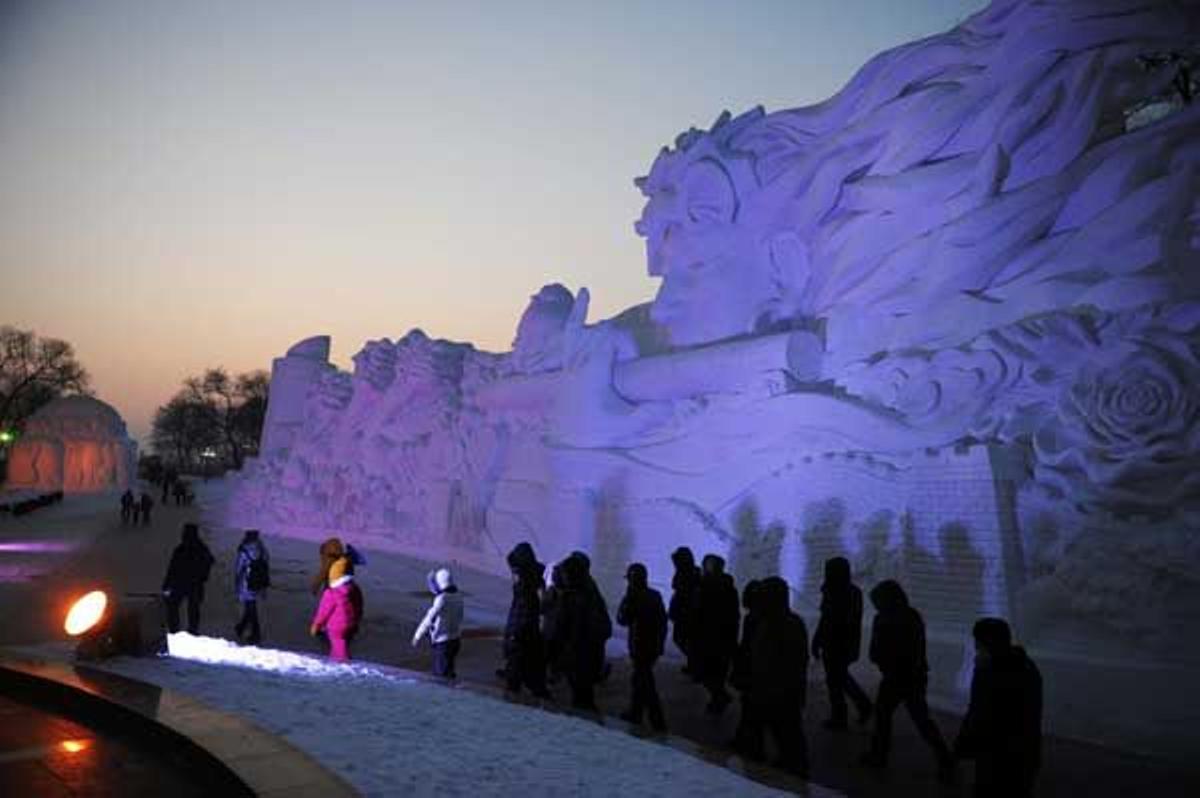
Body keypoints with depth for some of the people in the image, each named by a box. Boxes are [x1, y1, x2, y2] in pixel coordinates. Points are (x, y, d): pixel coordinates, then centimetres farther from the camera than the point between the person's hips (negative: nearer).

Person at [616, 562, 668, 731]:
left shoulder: (634, 598, -19)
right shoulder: (655, 595, 3)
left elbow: (622, 619, -13)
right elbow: (663, 620, 9)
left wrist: (626, 598, -9)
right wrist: (660, 643, 18)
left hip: (641, 648, -8)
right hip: (655, 646, 8)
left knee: (646, 685, 0)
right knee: (640, 679, 22)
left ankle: (658, 723, 2)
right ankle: (635, 714, 33)